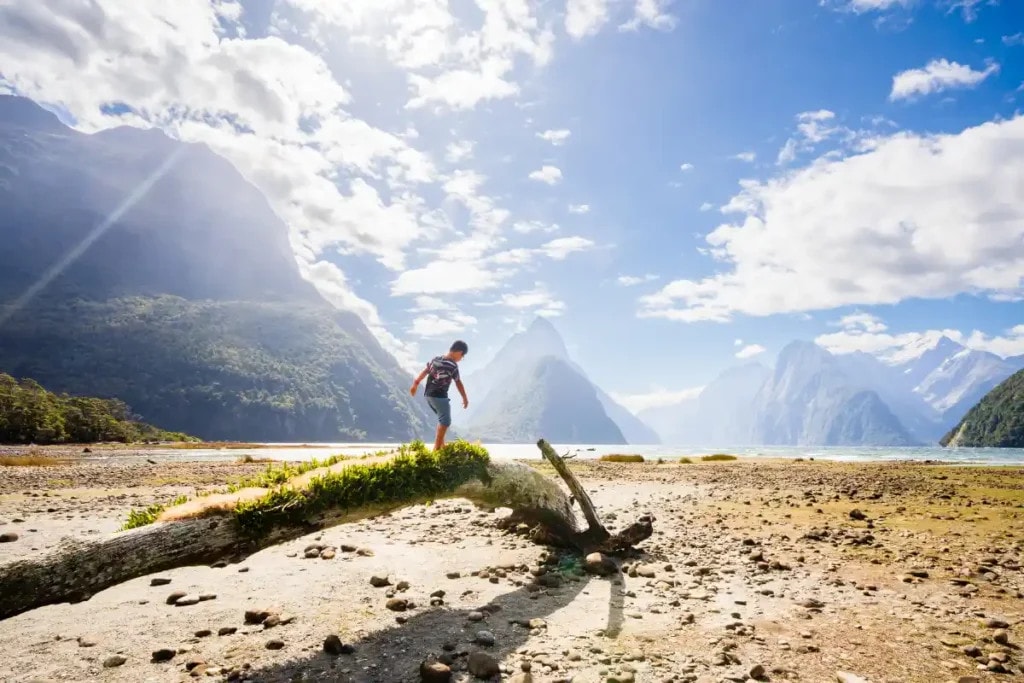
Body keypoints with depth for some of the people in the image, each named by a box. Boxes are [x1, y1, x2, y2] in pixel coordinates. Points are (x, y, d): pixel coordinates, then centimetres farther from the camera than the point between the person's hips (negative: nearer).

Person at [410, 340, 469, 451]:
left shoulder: (436, 359, 7)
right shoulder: (452, 365, -15)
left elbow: (425, 371, 16)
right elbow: (458, 383, -8)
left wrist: (415, 384, 27)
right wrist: (465, 399, 2)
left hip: (428, 394, 9)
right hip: (440, 396, -9)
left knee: (442, 419, 21)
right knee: (445, 421, -1)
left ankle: (442, 445, 27)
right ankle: (437, 448, -4)